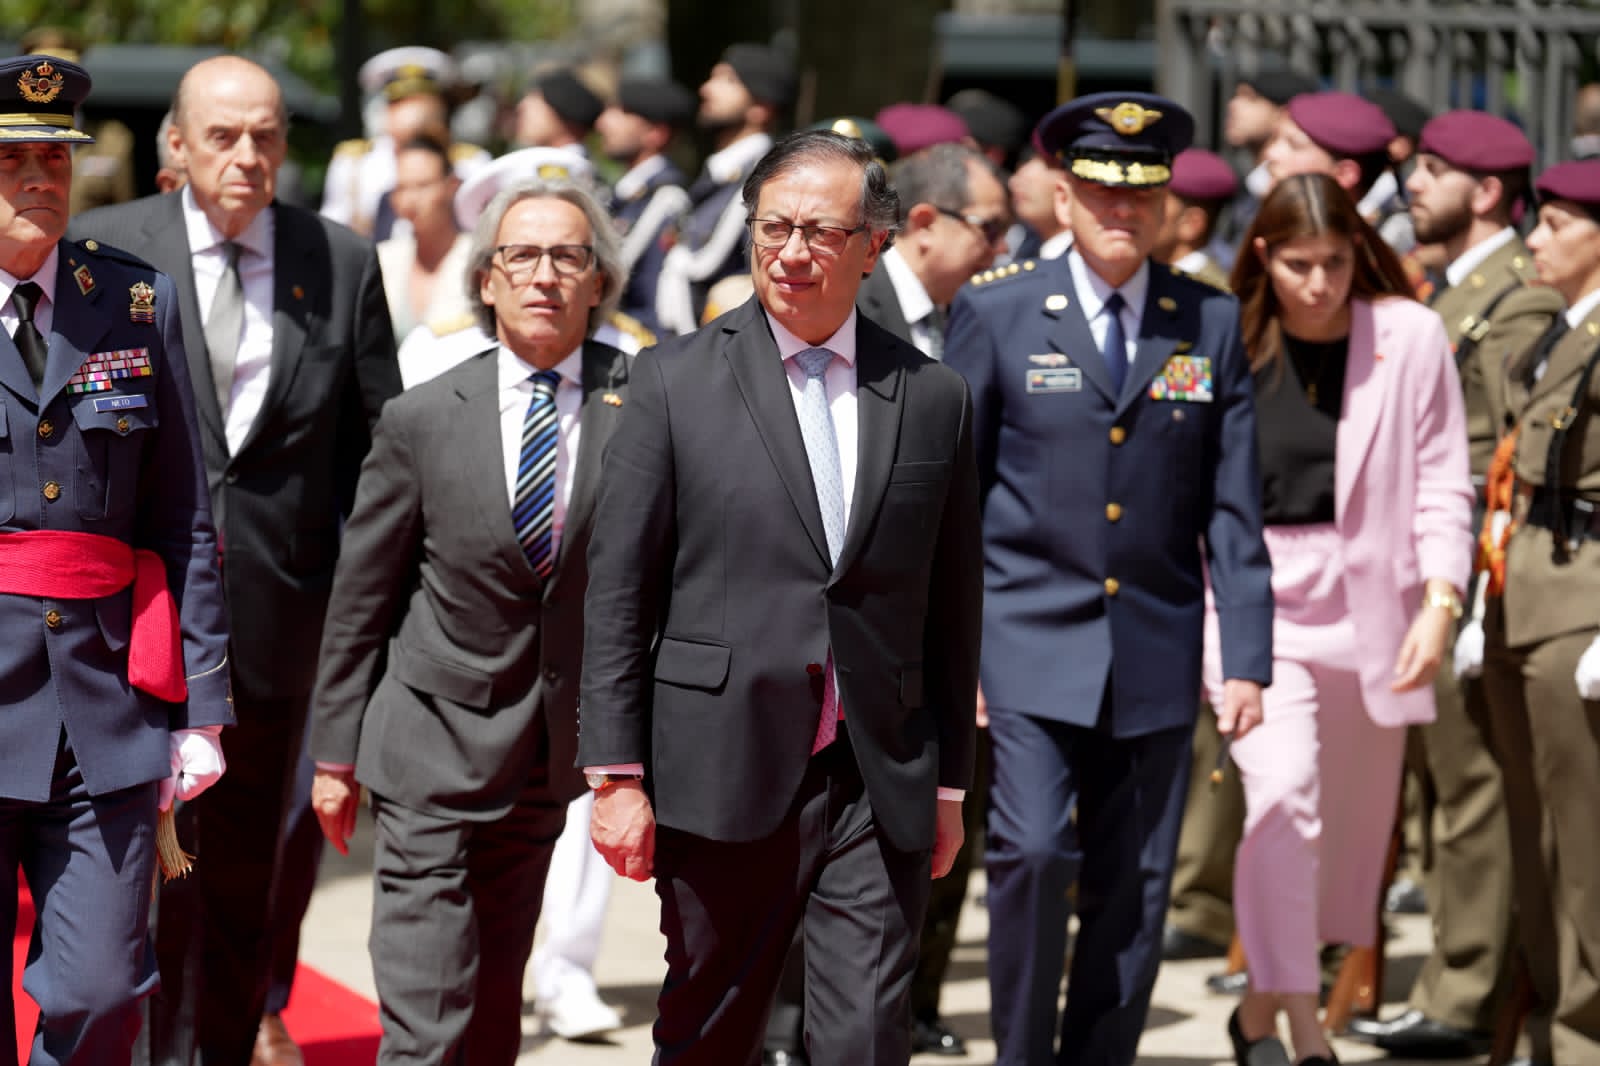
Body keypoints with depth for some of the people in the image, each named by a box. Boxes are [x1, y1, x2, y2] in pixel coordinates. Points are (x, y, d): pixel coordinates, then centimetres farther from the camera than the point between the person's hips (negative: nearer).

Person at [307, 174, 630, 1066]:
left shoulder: (642, 401, -3)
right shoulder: (423, 421, -3)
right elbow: (361, 598, 3)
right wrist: (337, 753, 3)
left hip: (551, 753, 2)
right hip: (431, 751, -2)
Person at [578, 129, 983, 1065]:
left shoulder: (934, 398, 7)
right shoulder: (677, 380, 1)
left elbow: (953, 606, 11)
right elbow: (617, 592, -1)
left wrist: (950, 779, 11)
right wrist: (618, 773, -5)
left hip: (881, 783, 1)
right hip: (724, 775, -1)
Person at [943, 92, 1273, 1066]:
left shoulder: (1212, 322, 6)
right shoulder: (997, 315, 1)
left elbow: (1234, 507, 6)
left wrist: (1249, 659, 0)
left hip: (1157, 654, 2)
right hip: (1032, 647, -2)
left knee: (1135, 890, 5)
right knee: (1033, 852, -15)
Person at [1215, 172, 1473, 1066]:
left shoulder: (1412, 337, -4)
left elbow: (1442, 484, -3)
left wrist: (1441, 601, -14)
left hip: (1370, 602, 2)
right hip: (1254, 592, -1)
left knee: (1354, 819, 11)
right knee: (1282, 791, -19)